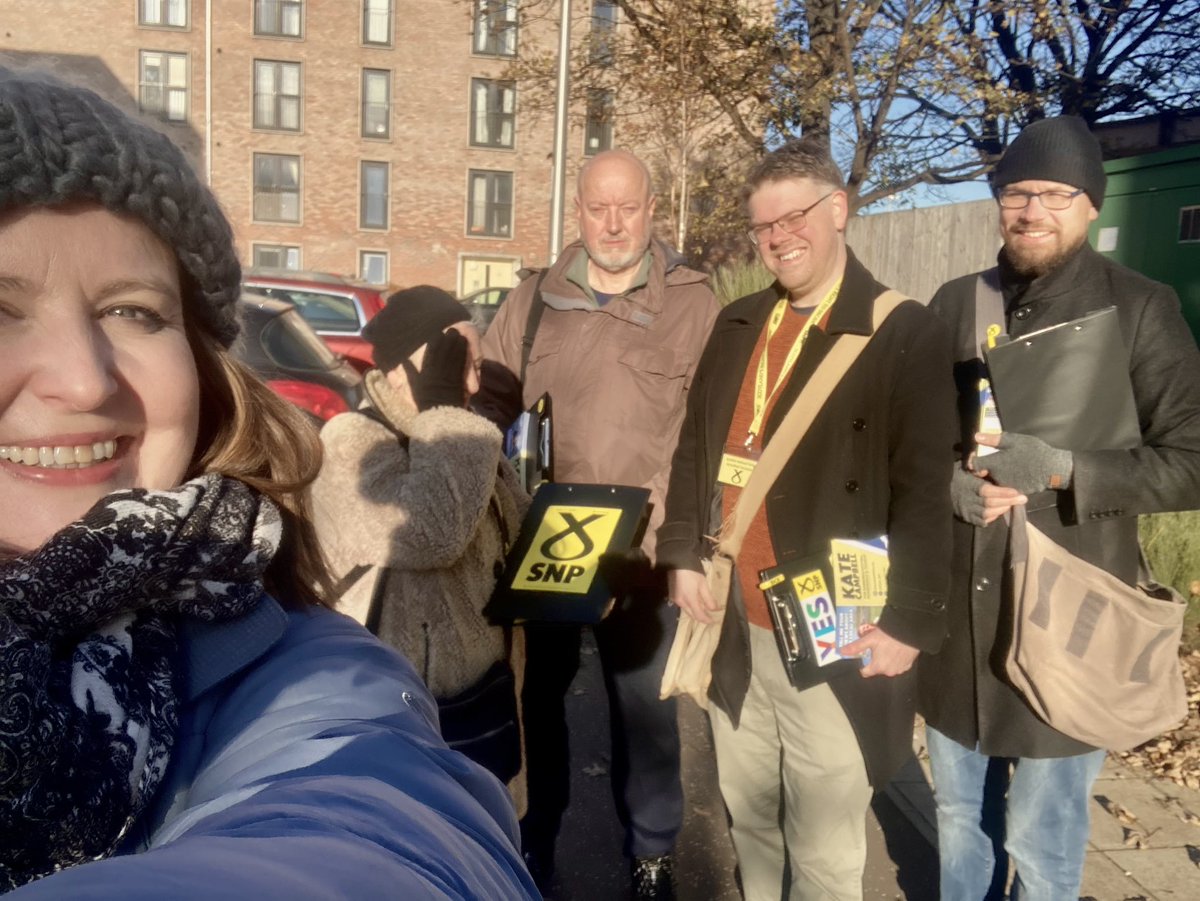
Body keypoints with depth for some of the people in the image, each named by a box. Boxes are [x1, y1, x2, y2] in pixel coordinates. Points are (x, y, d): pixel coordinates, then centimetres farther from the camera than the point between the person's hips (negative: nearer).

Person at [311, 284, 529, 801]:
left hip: (488, 698, 8)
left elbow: (522, 534, 14)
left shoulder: (460, 436, 8)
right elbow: (429, 535, -35)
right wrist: (441, 407, -25)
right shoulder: (349, 442, -18)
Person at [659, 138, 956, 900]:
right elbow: (695, 448, 14)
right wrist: (683, 556, 5)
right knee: (747, 817, 22)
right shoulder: (737, 324, 10)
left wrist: (911, 625, -15)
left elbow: (926, 493, -12)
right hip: (734, 628, 6)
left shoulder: (905, 335, -8)